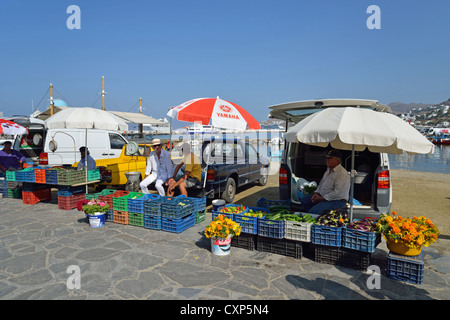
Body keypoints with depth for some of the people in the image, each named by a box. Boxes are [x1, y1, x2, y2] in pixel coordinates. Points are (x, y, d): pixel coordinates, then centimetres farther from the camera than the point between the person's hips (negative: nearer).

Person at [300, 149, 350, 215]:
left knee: (315, 210, -31)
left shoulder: (343, 174, -19)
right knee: (303, 200, 7)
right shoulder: (328, 170, 13)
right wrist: (316, 193, 4)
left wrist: (321, 198, -22)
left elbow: (337, 193, -25)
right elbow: (321, 183, 23)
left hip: (337, 200, -10)